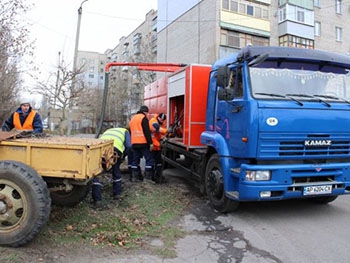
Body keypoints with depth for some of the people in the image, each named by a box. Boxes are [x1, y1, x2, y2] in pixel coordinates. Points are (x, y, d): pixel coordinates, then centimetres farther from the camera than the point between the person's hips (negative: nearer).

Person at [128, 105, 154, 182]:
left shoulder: (132, 119, 20)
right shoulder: (143, 118, -6)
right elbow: (147, 132, -14)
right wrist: (150, 143, -14)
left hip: (134, 143, 8)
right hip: (143, 143, -7)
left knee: (135, 160, 12)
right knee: (149, 159, -1)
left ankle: (133, 176, 13)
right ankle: (147, 176, -4)